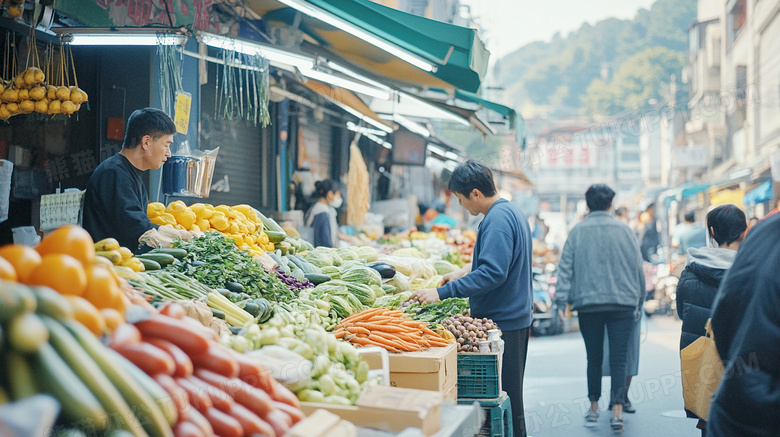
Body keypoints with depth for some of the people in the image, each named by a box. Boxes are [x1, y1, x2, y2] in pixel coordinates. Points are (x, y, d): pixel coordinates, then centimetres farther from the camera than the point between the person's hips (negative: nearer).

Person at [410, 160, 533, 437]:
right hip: (517, 318, 11)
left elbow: (493, 274, -28)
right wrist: (466, 271, 23)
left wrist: (442, 292, -28)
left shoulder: (498, 219, -19)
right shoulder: (513, 212, 13)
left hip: (501, 322, -11)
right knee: (510, 398, 16)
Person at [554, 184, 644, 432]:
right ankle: (617, 411, -11)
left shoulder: (577, 232, 0)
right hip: (622, 304, -1)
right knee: (618, 359, -2)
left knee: (594, 359, 13)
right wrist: (639, 302, 18)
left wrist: (562, 299, -1)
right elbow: (638, 268, 8)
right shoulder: (623, 231, 2)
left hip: (588, 306, 1)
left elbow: (565, 268, -3)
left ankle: (594, 408, 22)